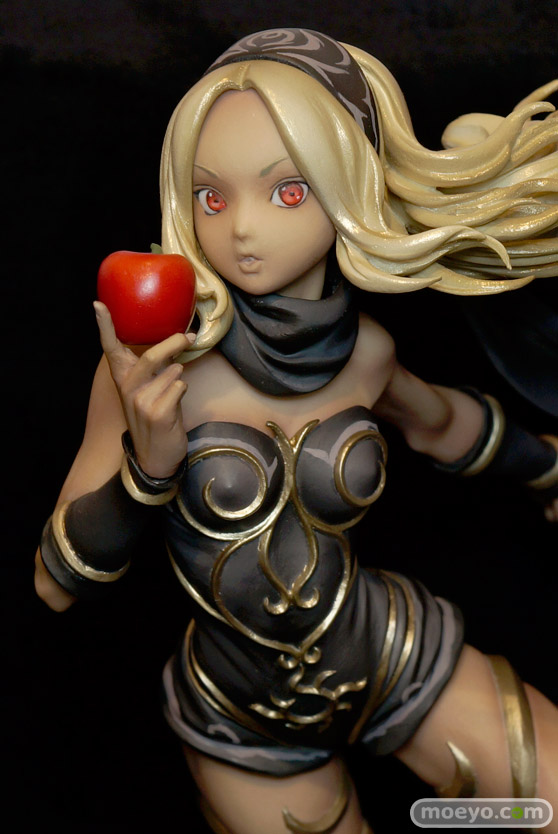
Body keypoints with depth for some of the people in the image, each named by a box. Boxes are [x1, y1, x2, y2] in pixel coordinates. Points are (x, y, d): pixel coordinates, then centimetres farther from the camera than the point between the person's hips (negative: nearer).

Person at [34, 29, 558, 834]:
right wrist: (147, 462, -33)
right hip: (246, 717, -1)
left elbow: (440, 420, 12)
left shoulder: (363, 351, -13)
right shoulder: (152, 366, -21)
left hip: (397, 659, 2)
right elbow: (59, 583, -15)